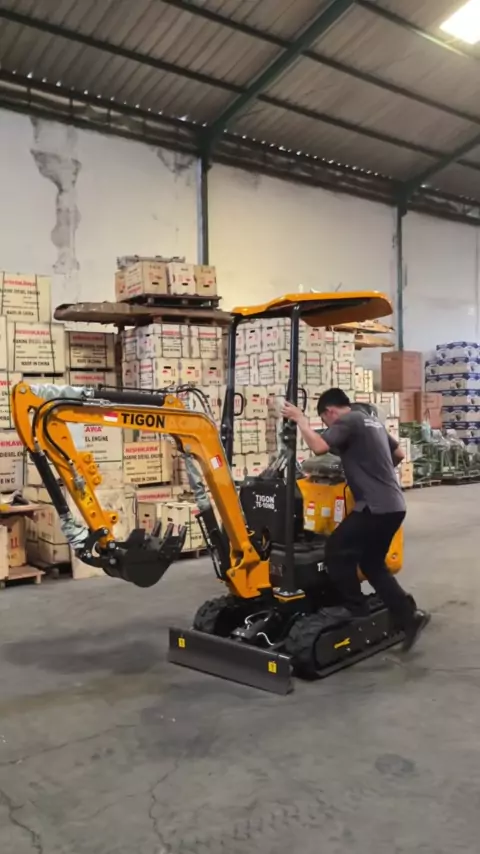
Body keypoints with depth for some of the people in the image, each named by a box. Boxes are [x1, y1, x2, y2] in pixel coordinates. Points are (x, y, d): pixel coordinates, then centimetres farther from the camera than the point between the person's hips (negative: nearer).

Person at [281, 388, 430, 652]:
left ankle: (358, 616, 4)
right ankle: (410, 615, 12)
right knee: (372, 563, 17)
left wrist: (300, 418, -10)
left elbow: (319, 446, -24)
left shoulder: (348, 421, -9)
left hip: (376, 506, -10)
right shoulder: (370, 420, 19)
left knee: (336, 551, -1)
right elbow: (399, 454, 29)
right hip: (394, 505, 10)